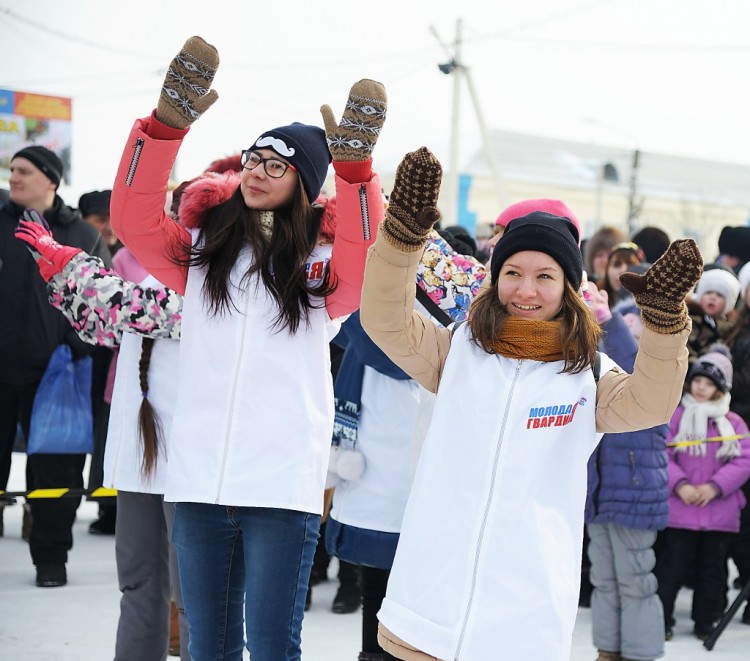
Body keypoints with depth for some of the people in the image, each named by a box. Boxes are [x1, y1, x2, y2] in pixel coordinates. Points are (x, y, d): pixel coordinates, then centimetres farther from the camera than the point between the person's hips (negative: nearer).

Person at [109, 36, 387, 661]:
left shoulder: (321, 266, 3)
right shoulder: (203, 252, 12)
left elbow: (366, 264, -18)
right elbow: (134, 218, -2)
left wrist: (353, 167, -30)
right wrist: (168, 121, -12)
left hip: (283, 486, -3)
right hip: (198, 481, 3)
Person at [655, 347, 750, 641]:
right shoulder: (676, 417, 0)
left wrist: (715, 487, -14)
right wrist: (679, 485, -17)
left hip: (719, 511, 2)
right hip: (680, 509, -2)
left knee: (712, 569, 10)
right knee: (673, 567, 1)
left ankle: (705, 623, 21)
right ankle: (661, 621, 11)